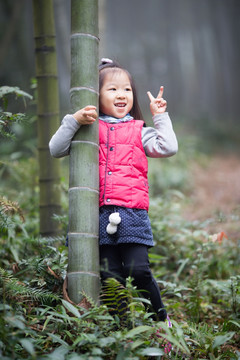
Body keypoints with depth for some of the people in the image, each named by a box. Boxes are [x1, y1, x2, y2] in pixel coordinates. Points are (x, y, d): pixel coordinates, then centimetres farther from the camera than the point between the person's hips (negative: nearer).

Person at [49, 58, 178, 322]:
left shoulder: (138, 131, 13)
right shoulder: (90, 129, 12)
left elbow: (168, 148, 2)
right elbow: (56, 149, 5)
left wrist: (160, 116, 6)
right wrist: (74, 121, -6)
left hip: (132, 211, -1)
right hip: (101, 214, 1)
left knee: (138, 270, -10)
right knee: (110, 276, 1)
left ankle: (161, 319, 10)